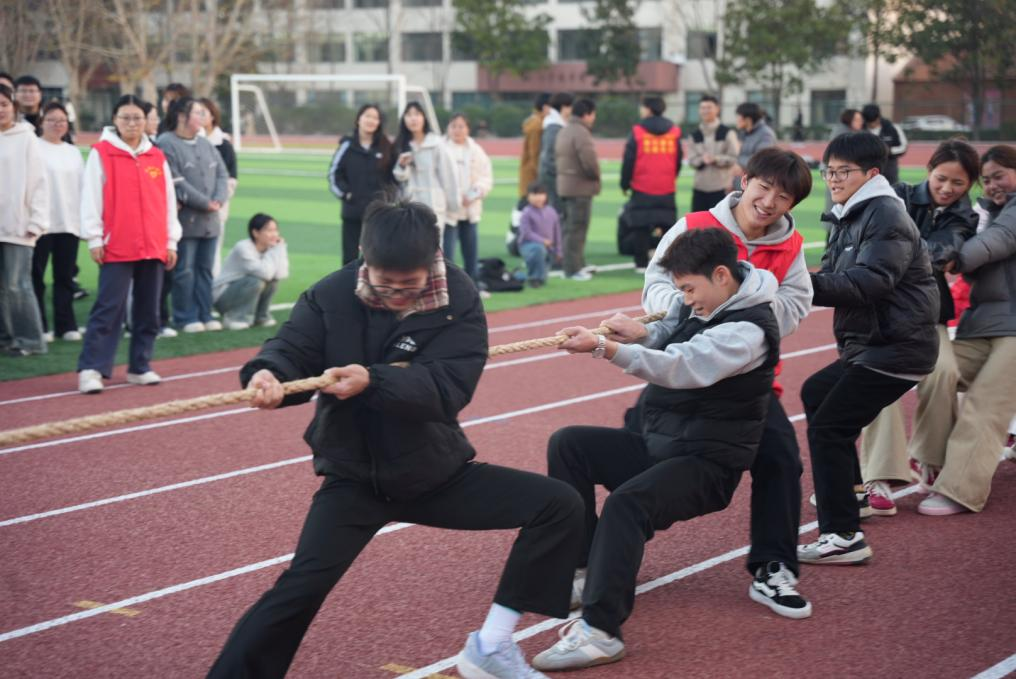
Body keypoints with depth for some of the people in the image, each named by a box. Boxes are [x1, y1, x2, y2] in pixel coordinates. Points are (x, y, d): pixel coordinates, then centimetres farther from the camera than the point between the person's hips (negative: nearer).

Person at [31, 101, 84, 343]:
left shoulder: (73, 152, 16)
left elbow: (83, 186, 16)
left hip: (69, 223, 5)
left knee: (65, 277, 7)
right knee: (37, 276, -1)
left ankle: (66, 325, 11)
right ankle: (39, 327, 4)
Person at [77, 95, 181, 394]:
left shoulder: (157, 157, 11)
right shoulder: (101, 153, 0)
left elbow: (168, 201, 14)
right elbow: (91, 198, -2)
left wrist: (171, 240, 11)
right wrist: (94, 238, -6)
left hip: (154, 247, 5)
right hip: (116, 247, -5)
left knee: (148, 310, 8)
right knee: (109, 308, -9)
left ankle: (140, 367, 18)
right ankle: (91, 369, -9)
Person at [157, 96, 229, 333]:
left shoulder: (205, 144, 15)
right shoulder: (167, 144, -11)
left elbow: (222, 174, 13)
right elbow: (176, 182, -17)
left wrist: (219, 200, -5)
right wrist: (205, 203, -14)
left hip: (210, 220, 7)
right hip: (185, 219, -7)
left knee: (205, 268, 12)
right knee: (185, 270, -2)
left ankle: (204, 314, 19)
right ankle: (185, 318, 5)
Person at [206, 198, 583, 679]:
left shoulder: (458, 298, -13)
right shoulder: (332, 295, -11)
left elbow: (449, 388, -23)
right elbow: (292, 349, -15)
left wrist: (372, 381, -40)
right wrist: (267, 373, -41)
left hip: (438, 471, 2)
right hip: (354, 478, -2)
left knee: (560, 506, -6)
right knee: (302, 586, -21)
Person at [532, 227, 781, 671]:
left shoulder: (746, 330, -21)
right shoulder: (700, 303, 5)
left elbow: (681, 368, -33)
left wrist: (603, 347, -40)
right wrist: (643, 333, -15)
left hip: (706, 464, -9)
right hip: (656, 443, 9)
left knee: (626, 502, -34)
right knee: (567, 444, 0)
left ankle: (600, 632, -38)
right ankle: (584, 565, 2)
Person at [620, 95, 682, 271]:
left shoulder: (637, 132, -5)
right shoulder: (674, 132, 5)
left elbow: (628, 161, -5)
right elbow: (678, 160, 12)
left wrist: (625, 184, 5)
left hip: (642, 190, -3)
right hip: (667, 190, 3)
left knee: (641, 227, 4)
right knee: (667, 225, 7)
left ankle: (642, 263, 4)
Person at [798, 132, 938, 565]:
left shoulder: (886, 216, -14)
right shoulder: (849, 219, 16)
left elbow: (871, 281, -27)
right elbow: (835, 279, 8)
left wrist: (808, 285, -35)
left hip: (897, 347, -11)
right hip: (866, 345, 11)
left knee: (828, 426, -17)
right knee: (816, 394, 29)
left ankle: (843, 537, -19)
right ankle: (849, 490, 41)